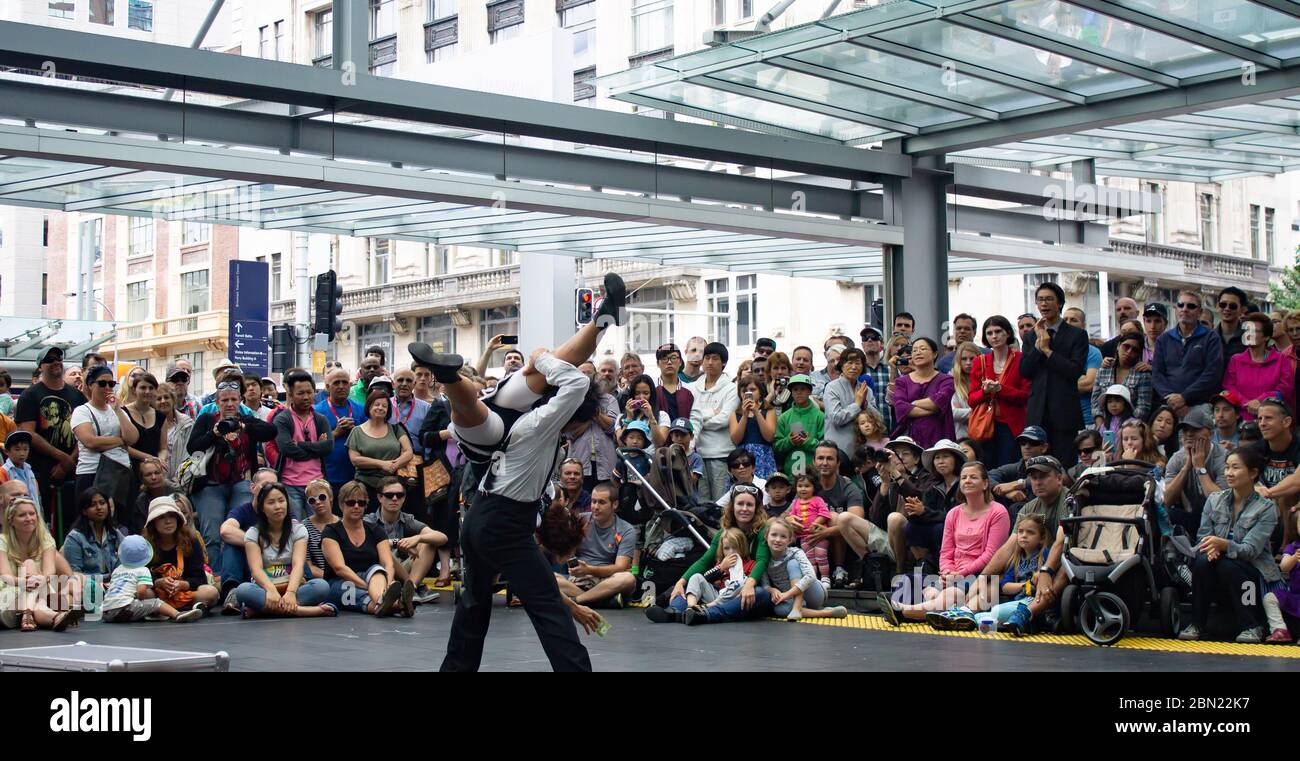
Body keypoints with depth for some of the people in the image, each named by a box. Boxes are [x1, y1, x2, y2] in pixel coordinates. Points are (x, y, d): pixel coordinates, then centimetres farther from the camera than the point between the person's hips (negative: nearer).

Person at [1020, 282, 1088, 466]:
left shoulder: (1077, 335, 3)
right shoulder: (1030, 337, 15)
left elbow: (1076, 371, -9)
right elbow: (1024, 371, 3)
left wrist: (1047, 349, -7)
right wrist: (1039, 343, -6)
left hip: (1065, 412, -3)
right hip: (1037, 414, 3)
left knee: (1065, 465, -4)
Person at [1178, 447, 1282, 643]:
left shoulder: (1266, 508, -5)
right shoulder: (1214, 500, 7)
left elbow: (1251, 550, -18)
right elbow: (1202, 538, 0)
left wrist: (1222, 544, -37)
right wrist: (1210, 548, -25)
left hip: (1253, 573, -3)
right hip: (1218, 578, 3)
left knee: (1227, 566, -33)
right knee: (1203, 560, -29)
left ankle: (1252, 626, -18)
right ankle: (1196, 625, -19)